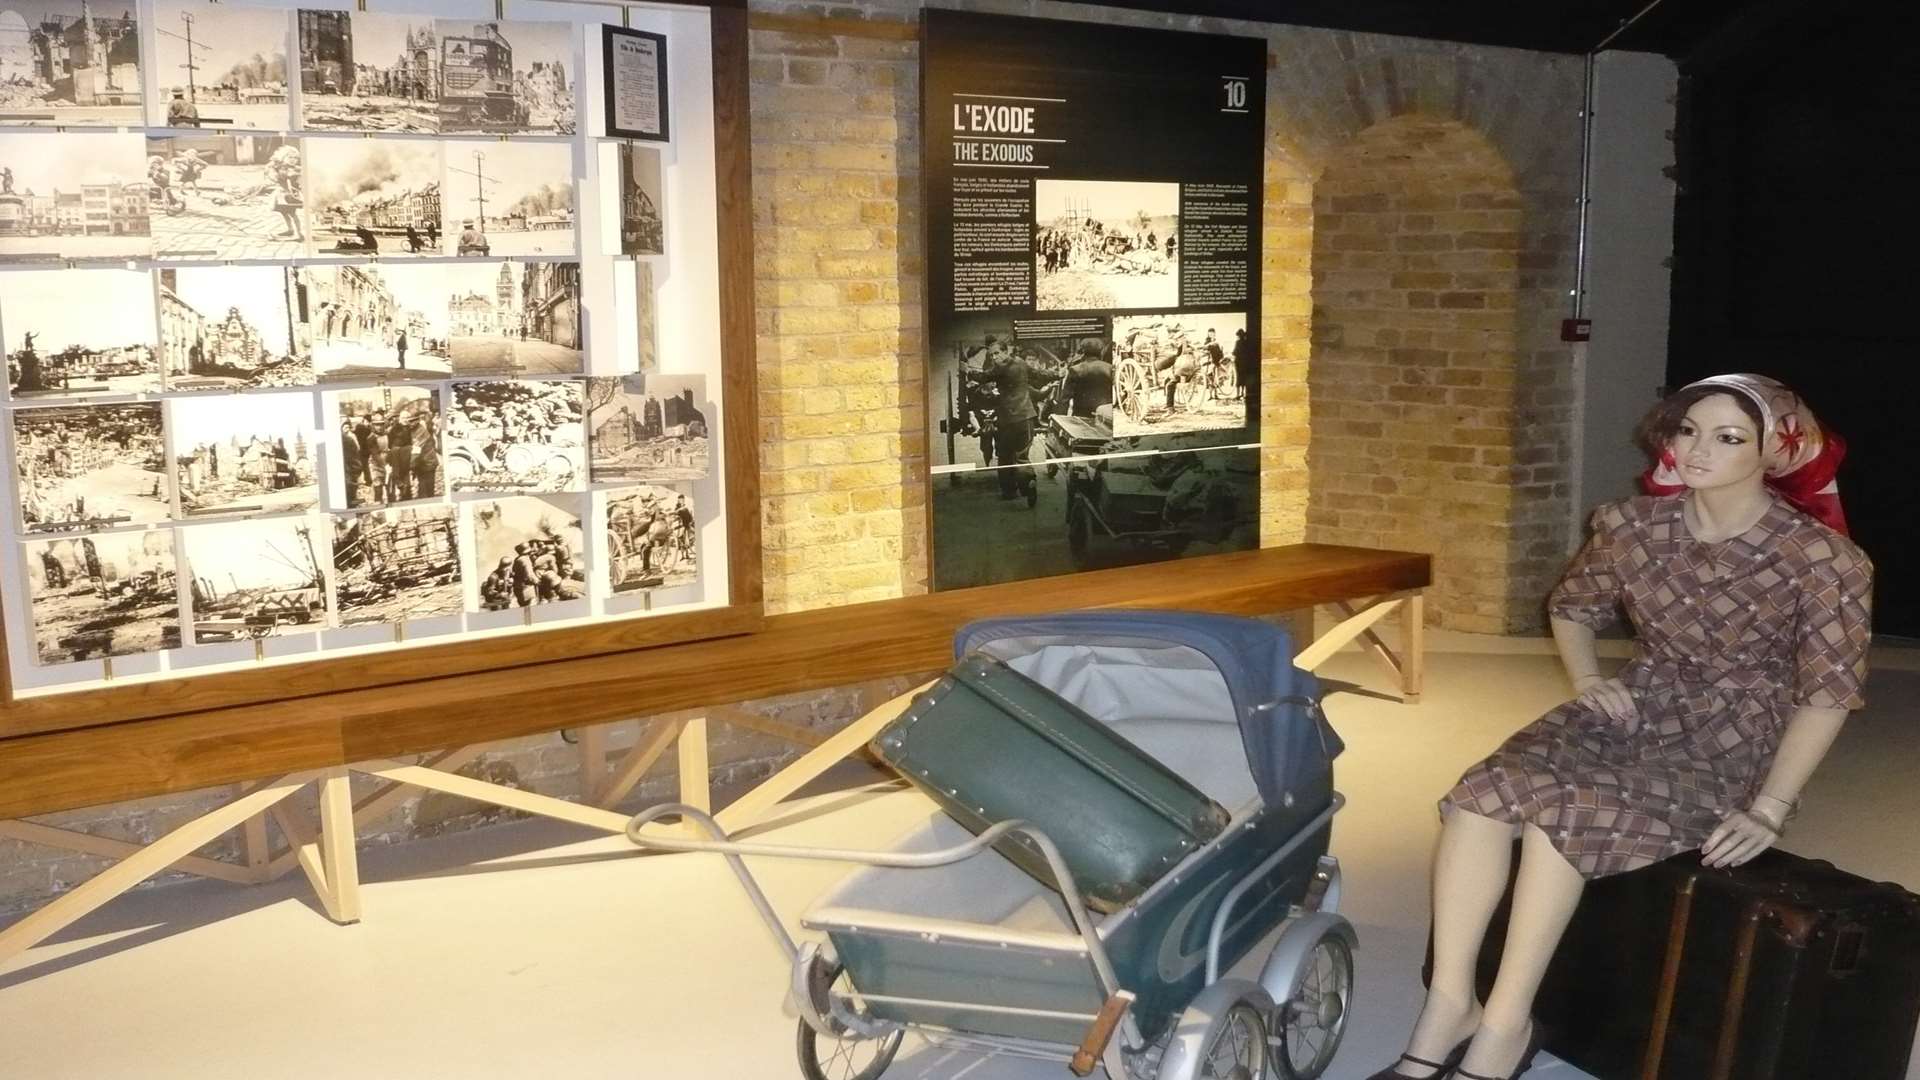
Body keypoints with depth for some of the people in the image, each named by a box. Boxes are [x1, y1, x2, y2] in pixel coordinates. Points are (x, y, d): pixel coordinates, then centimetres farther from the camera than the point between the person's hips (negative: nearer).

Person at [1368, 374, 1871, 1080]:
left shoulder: (1820, 559, -12)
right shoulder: (1638, 526, 0)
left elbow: (1829, 691, -10)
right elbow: (1571, 605, 18)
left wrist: (1769, 808, -17)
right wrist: (1587, 682, 0)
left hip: (1732, 741, -4)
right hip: (1637, 708, 4)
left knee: (1560, 804, -30)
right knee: (1488, 788, -25)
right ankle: (1449, 1008, -20)